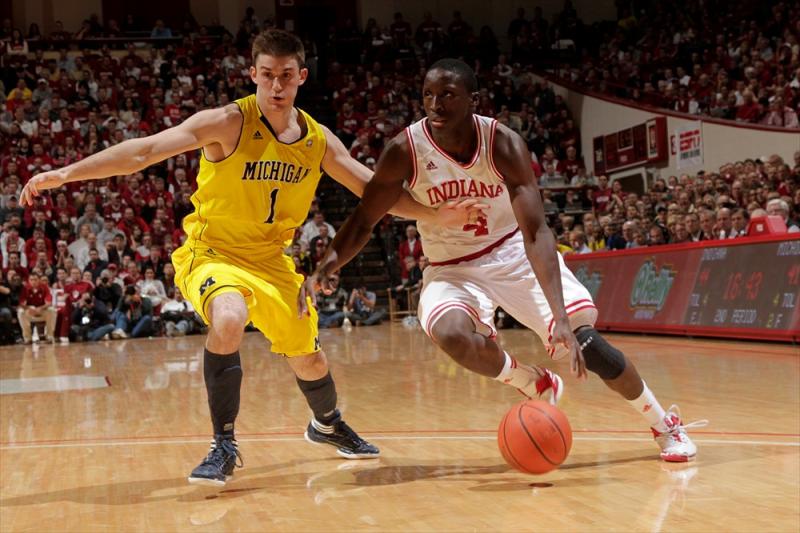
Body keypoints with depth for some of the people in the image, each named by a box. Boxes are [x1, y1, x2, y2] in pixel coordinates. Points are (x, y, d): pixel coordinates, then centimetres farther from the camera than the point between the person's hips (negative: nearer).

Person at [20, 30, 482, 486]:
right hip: (211, 252, -5)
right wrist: (66, 173, -35)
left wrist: (438, 216, -1)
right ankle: (224, 446, -18)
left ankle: (328, 425, 48)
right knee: (229, 321, -35)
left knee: (308, 357, 14)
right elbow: (145, 150, -27)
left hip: (270, 259, 5)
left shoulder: (318, 139, -3)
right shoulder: (230, 123, -19)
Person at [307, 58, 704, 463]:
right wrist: (326, 266, -28)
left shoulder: (503, 144, -22)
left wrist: (560, 316, -41)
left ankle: (665, 424, 12)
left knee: (582, 340, -13)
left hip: (513, 251, 0)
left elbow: (535, 231, -30)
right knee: (451, 334, -33)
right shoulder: (405, 151, -19)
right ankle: (535, 385, -2)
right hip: (452, 268, 1)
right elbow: (364, 220, -8)